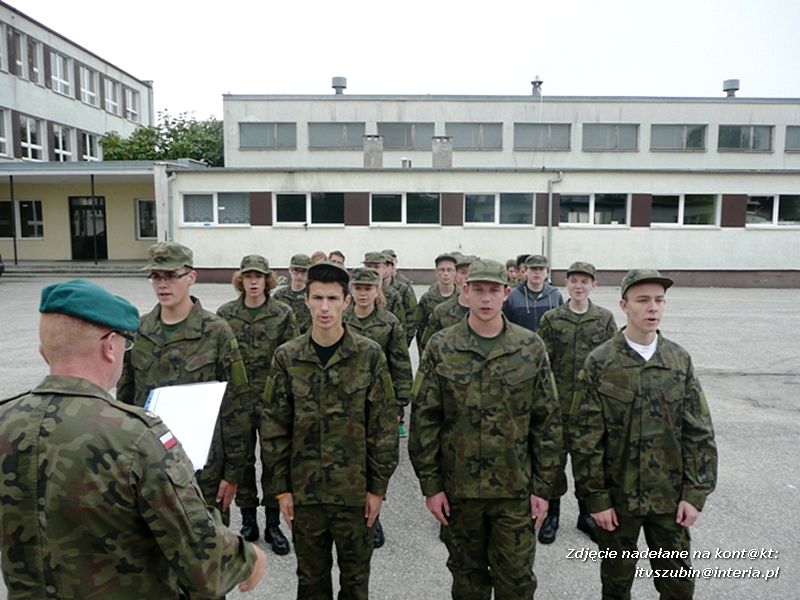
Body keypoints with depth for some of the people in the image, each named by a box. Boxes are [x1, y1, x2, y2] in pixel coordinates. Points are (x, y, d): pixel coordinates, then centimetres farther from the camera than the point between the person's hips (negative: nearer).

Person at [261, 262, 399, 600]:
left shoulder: (370, 354, -9)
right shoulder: (287, 357, -4)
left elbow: (384, 426, -5)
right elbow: (274, 427, 0)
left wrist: (378, 486, -5)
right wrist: (281, 487, -1)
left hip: (355, 490, -1)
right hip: (304, 490, 2)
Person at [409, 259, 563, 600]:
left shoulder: (531, 348, -3)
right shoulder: (440, 348, -5)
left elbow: (548, 421, 0)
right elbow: (423, 421, -3)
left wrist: (543, 486, -2)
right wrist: (430, 485, -5)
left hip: (515, 489, 0)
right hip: (457, 488, 1)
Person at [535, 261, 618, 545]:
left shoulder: (605, 319, 2)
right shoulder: (551, 319, -2)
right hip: (558, 403, -1)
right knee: (555, 456, 7)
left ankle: (587, 513, 30)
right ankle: (552, 512, 25)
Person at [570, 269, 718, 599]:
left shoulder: (680, 360, -1)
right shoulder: (599, 363, -10)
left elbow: (699, 433, 1)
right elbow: (584, 436, -10)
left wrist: (695, 494, -3)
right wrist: (596, 497, -10)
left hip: (670, 496, 2)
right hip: (616, 496, -2)